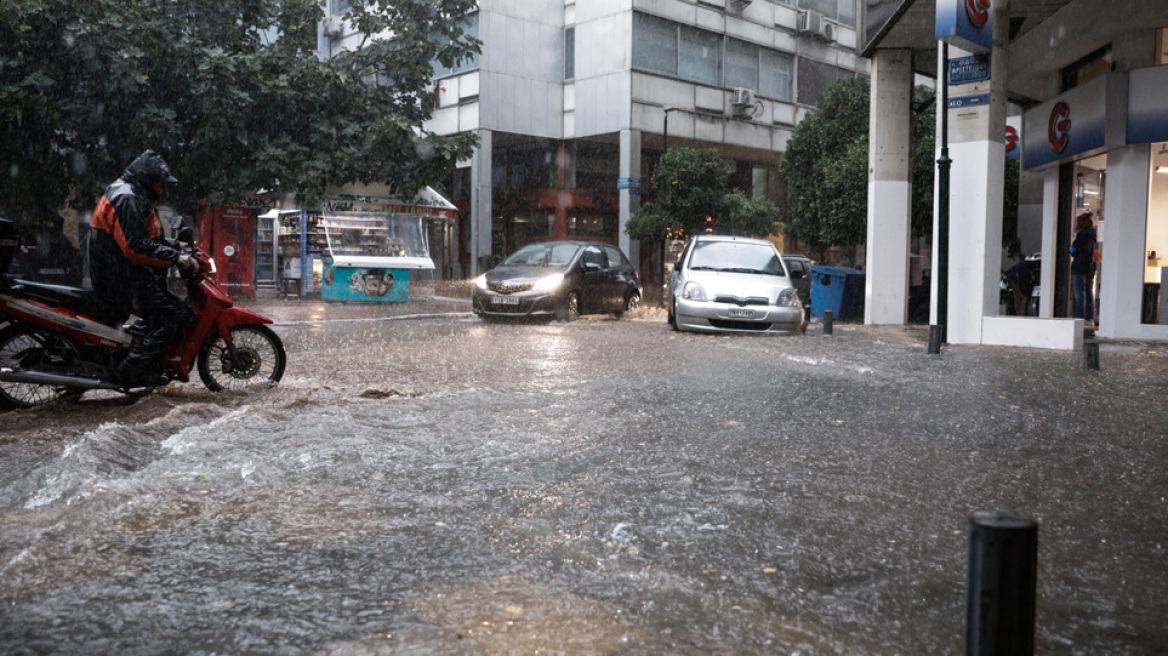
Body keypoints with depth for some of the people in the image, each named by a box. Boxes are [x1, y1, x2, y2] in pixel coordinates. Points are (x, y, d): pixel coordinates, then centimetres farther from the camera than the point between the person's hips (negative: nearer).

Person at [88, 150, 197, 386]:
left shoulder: (131, 195, 20)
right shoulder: (127, 199, -16)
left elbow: (146, 237, 26)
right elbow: (136, 247, -26)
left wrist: (176, 246, 15)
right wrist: (175, 258, -24)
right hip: (126, 280, -11)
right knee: (177, 313, -17)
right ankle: (136, 365, -19)